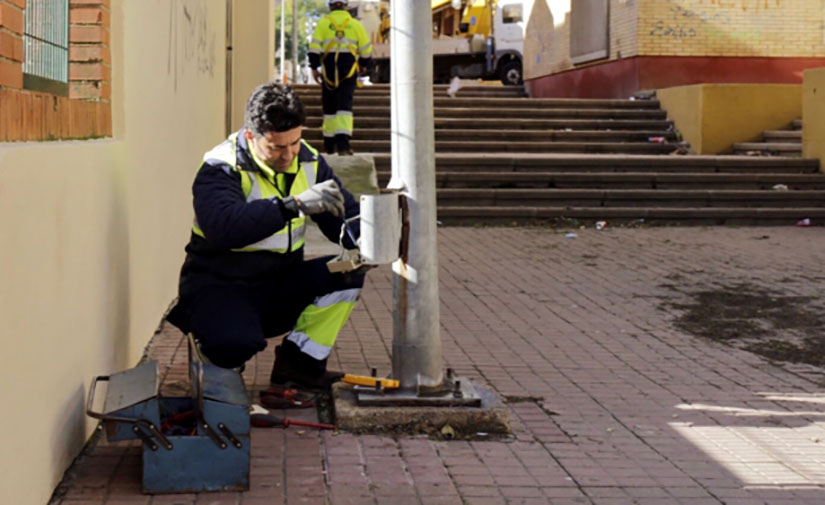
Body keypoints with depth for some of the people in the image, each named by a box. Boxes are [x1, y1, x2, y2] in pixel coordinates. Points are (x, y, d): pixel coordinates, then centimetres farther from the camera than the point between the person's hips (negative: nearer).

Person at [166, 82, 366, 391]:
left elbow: (346, 216, 4)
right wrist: (293, 205, -46)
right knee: (235, 345, -35)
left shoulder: (309, 162, 1)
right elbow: (222, 228, -37)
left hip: (279, 289, 6)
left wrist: (360, 240, -22)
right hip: (219, 286, -6)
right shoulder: (221, 170, -18)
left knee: (348, 272, -17)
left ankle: (298, 363, -6)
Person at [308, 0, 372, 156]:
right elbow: (366, 48, 10)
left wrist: (314, 67, 1)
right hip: (349, 68, -1)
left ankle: (329, 144, 19)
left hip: (329, 67, 1)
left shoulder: (323, 23, 4)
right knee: (345, 104, -6)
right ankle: (342, 144, -20)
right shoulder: (355, 24, 6)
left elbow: (315, 47, -3)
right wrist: (363, 65, 26)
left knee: (329, 105, 12)